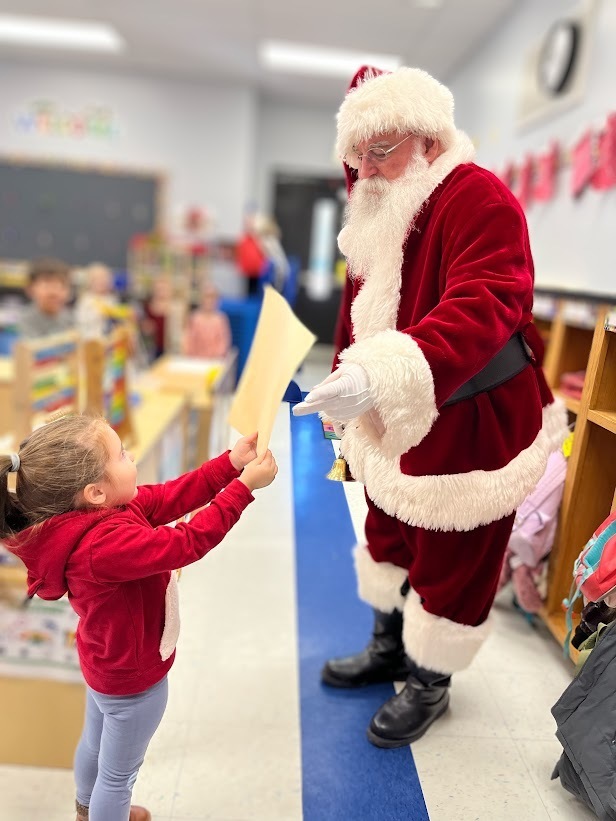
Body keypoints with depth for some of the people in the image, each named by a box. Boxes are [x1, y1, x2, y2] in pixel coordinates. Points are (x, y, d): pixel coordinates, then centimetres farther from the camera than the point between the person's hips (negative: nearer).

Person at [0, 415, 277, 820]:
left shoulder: (92, 513, -14)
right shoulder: (106, 544, -42)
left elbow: (172, 497, -14)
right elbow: (187, 543, -38)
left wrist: (232, 462, -20)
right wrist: (244, 486, -33)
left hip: (107, 662, 10)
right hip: (132, 677, -9)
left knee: (95, 741, 34)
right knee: (118, 771, 18)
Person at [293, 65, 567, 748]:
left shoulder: (478, 199, -20)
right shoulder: (376, 216, 8)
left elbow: (483, 307, -36)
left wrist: (383, 375, -50)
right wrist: (345, 397, 14)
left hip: (470, 426, -8)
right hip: (394, 419, 9)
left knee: (450, 557, 9)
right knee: (389, 532, 21)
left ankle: (429, 682, 33)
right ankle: (389, 648, 45)